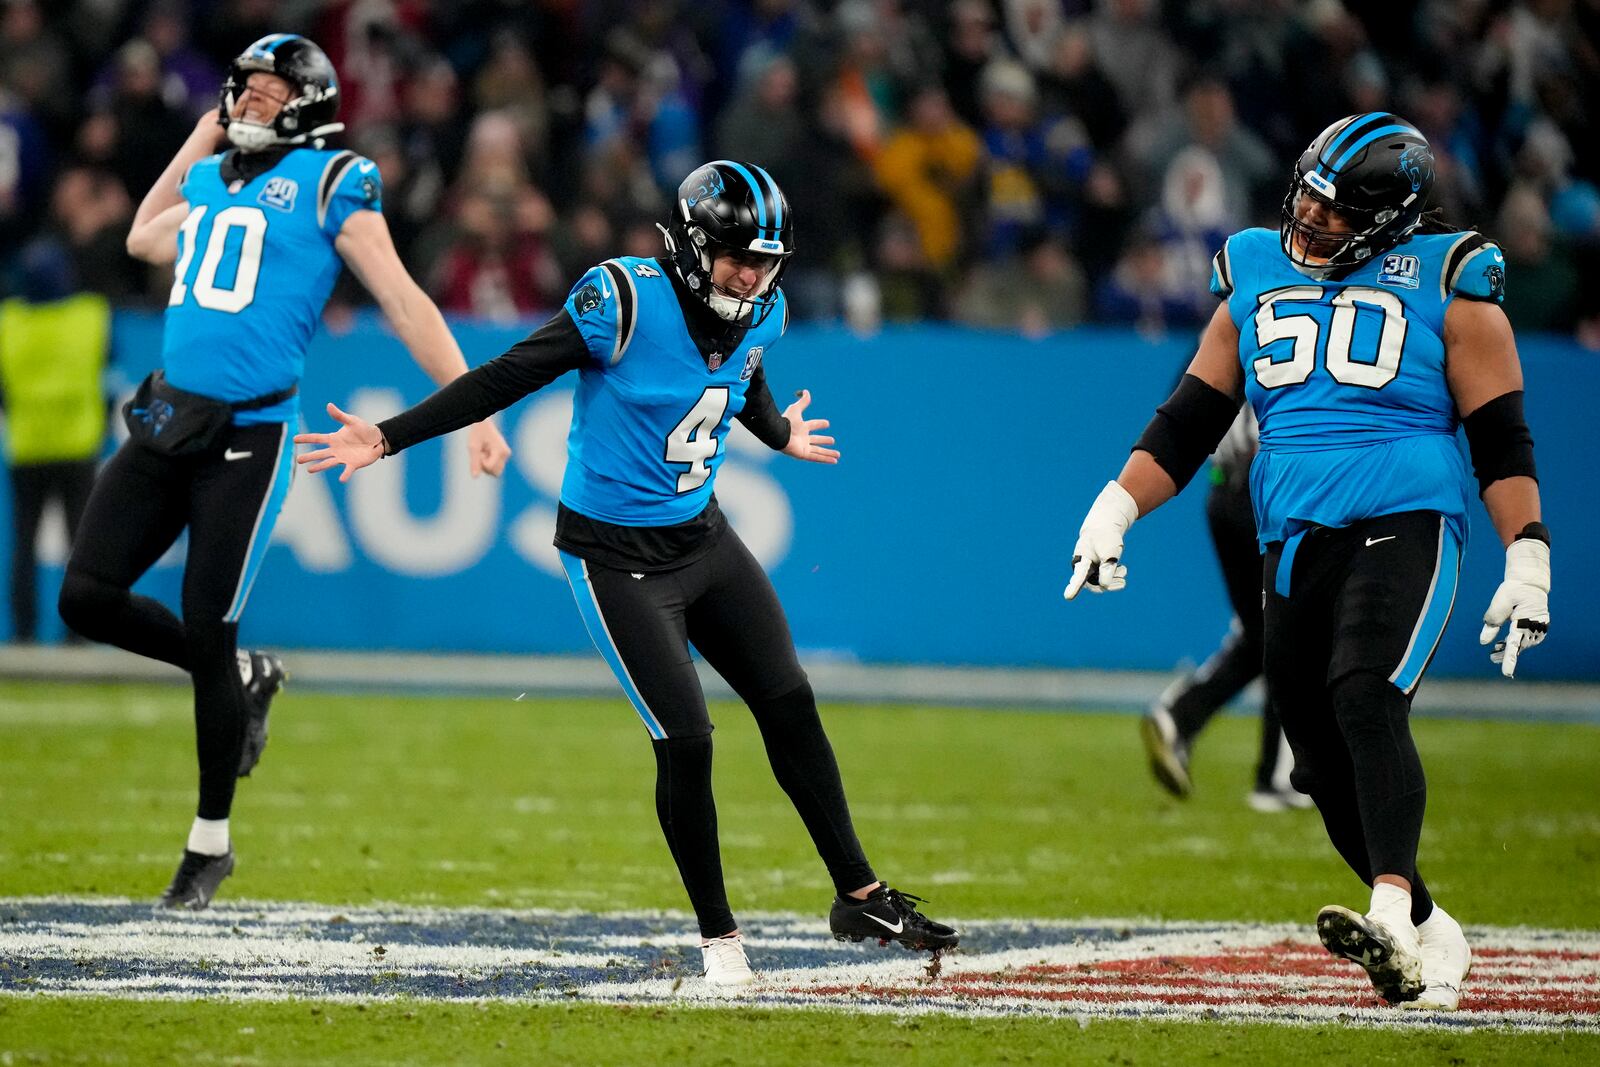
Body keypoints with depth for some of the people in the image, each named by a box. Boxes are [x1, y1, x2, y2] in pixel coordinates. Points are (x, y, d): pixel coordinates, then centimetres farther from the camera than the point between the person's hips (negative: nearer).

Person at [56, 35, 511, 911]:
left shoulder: (329, 184, -3)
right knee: (88, 596, -1)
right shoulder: (209, 180, 15)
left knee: (206, 636, -3)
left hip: (247, 438, -6)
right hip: (165, 420, 6)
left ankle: (209, 845, 13)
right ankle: (245, 678, 23)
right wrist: (196, 148, 28)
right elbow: (143, 239, 38)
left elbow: (404, 305, -7)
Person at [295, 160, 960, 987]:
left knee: (790, 707, 3)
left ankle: (861, 899, 15)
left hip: (702, 537, 6)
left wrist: (780, 436, 37)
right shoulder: (625, 301, -23)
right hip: (617, 558, -6)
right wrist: (387, 439, -20)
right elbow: (509, 378, -19)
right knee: (686, 739, -10)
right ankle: (718, 936, 7)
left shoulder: (761, 315, -3)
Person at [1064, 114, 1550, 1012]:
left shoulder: (1445, 286, 1)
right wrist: (1116, 508, 7)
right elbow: (1188, 424, 17)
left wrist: (1528, 561, -9)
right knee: (1329, 768, 3)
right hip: (1294, 540, 5)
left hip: (1403, 527, -5)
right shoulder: (1257, 280, 13)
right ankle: (1433, 941, 17)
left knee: (1365, 700, -28)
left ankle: (1394, 912, -39)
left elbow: (1503, 441, 0)